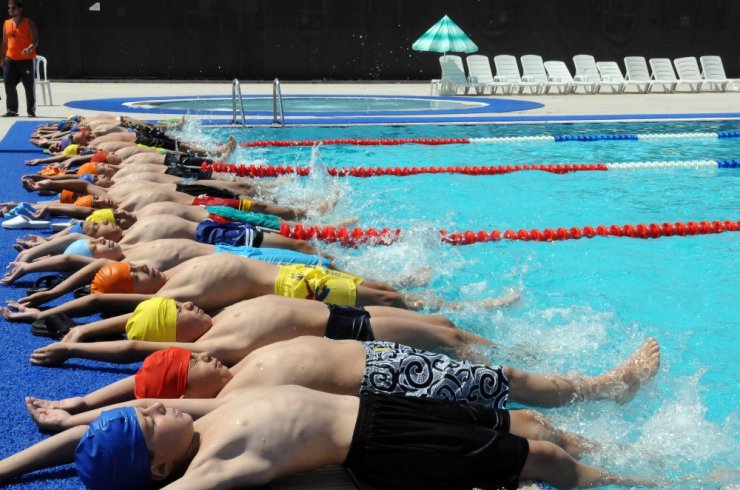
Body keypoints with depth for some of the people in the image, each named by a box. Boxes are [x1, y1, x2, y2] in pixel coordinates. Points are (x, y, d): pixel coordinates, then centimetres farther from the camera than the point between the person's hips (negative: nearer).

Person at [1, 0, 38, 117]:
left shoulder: (28, 23, -4)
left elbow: (35, 41, -9)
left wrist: (29, 49, -29)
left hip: (26, 59, -4)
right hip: (10, 59, 5)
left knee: (29, 87, -1)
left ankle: (31, 111, 6)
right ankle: (12, 110, 9)